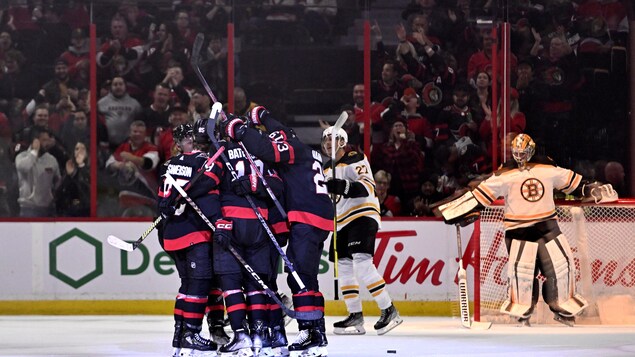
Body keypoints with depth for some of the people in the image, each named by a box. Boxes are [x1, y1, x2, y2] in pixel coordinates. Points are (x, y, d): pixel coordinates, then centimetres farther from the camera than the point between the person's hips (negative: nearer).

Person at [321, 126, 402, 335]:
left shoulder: (356, 160, -9)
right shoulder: (327, 169, 17)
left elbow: (367, 187, -23)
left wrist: (344, 186, -36)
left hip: (363, 216, -9)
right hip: (341, 223, 9)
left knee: (362, 263, -22)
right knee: (344, 268, 6)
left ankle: (389, 311, -19)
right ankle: (355, 317, 11)